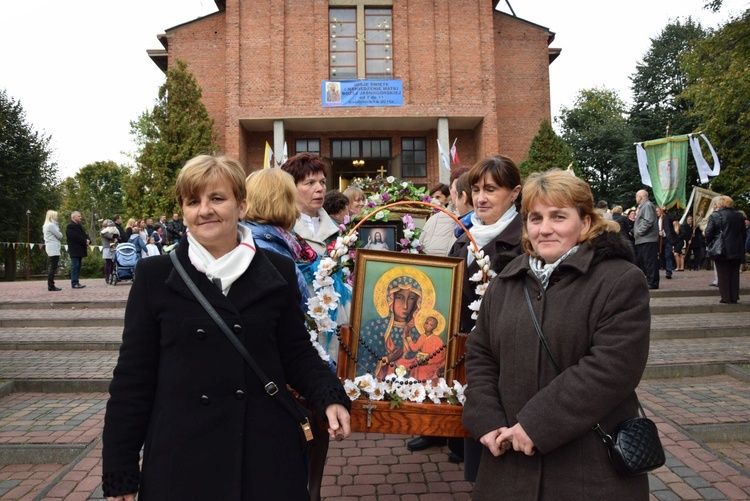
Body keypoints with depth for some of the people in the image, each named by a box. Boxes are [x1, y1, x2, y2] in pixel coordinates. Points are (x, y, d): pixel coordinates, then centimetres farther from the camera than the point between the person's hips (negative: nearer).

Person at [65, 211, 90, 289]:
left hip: (79, 250, 9)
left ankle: (76, 282, 15)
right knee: (75, 266, -9)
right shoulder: (70, 226, -10)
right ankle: (74, 283, -7)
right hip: (74, 250, -9)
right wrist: (85, 242, -15)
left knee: (78, 266, 10)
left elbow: (84, 235, 16)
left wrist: (88, 240, -4)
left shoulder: (79, 225, 20)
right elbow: (76, 237, -20)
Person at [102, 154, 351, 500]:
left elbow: (297, 353, 6)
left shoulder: (278, 272, 0)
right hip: (180, 457, 0)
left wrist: (330, 397, -12)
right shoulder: (154, 276, -3)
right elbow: (132, 377, -1)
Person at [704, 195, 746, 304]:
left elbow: (708, 234, -12)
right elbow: (744, 233, 11)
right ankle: (734, 297, 15)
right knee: (734, 273, 12)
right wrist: (741, 245, 21)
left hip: (721, 251, -4)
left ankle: (726, 298, 5)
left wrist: (710, 245, 5)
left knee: (723, 274, 4)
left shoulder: (715, 216, -12)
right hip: (737, 250, 4)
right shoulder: (739, 215, 5)